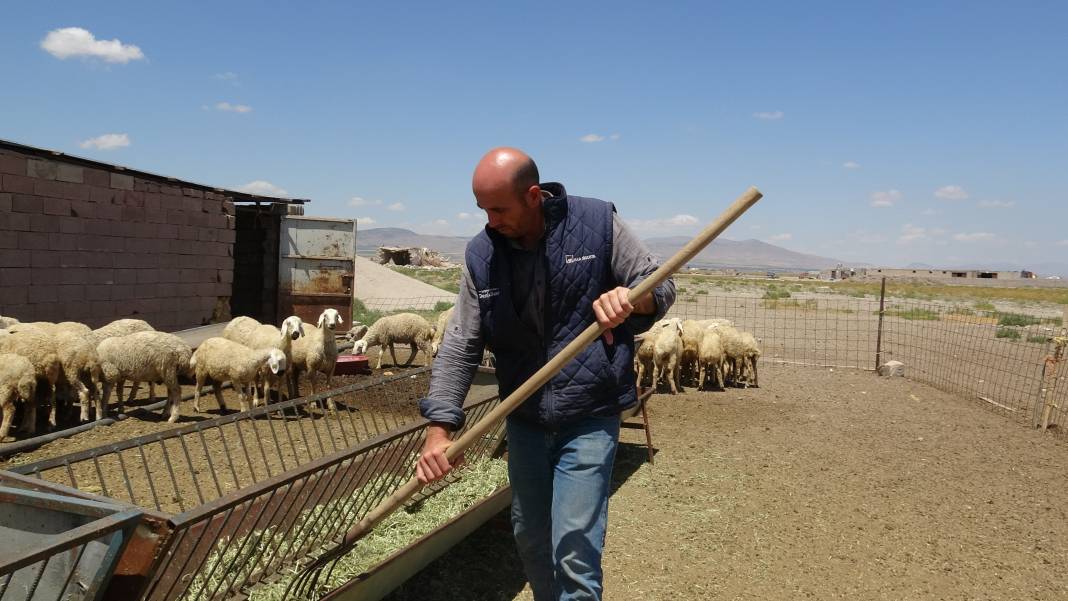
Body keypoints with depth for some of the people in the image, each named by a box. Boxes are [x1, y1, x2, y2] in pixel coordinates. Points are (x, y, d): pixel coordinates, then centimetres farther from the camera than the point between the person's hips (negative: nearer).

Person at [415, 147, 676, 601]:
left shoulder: (596, 223, -10)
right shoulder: (482, 255, -3)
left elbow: (661, 285, -3)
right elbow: (459, 346, -4)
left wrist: (630, 298, -27)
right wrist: (440, 427, -13)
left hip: (589, 419, -4)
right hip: (525, 420, 4)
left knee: (574, 552, -7)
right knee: (529, 538, 20)